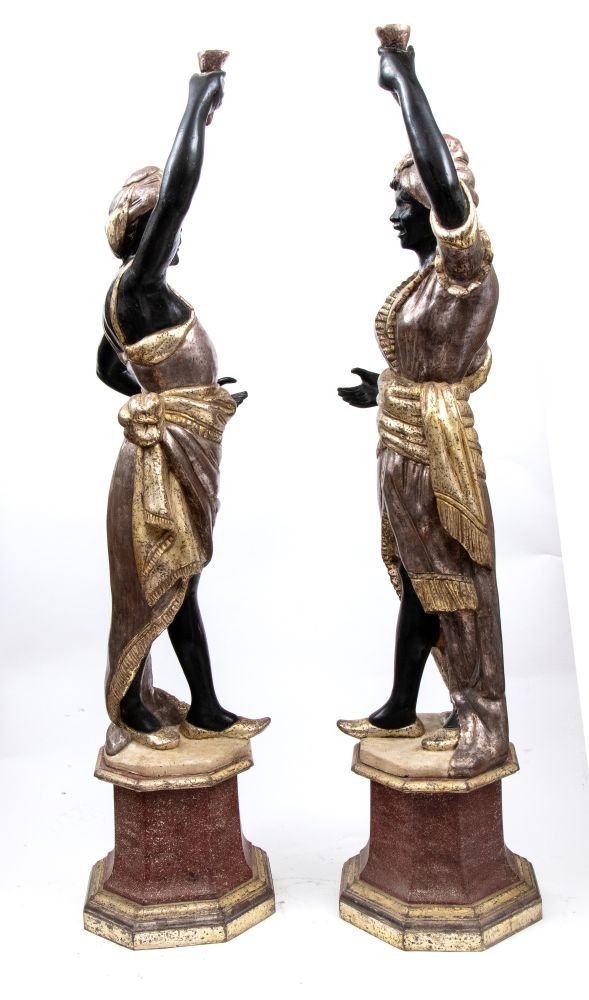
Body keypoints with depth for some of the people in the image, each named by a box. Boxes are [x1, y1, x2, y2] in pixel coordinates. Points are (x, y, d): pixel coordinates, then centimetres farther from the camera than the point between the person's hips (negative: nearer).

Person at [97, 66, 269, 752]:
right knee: (153, 585, 4)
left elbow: (110, 369, 24)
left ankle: (205, 710, 26)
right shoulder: (139, 285, -15)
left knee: (179, 580, 13)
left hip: (178, 454, 9)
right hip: (163, 458, -9)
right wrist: (199, 102, -13)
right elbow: (177, 189, -24)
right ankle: (130, 707, 23)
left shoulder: (128, 296, 11)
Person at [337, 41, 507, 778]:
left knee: (454, 585, 1)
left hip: (433, 455, -9)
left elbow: (445, 177, -31)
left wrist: (404, 81, -21)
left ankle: (485, 731, 17)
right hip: (403, 452, 9)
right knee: (417, 581, 17)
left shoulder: (466, 265, -15)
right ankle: (400, 712, 32)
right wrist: (383, 390, 20)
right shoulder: (431, 274, 11)